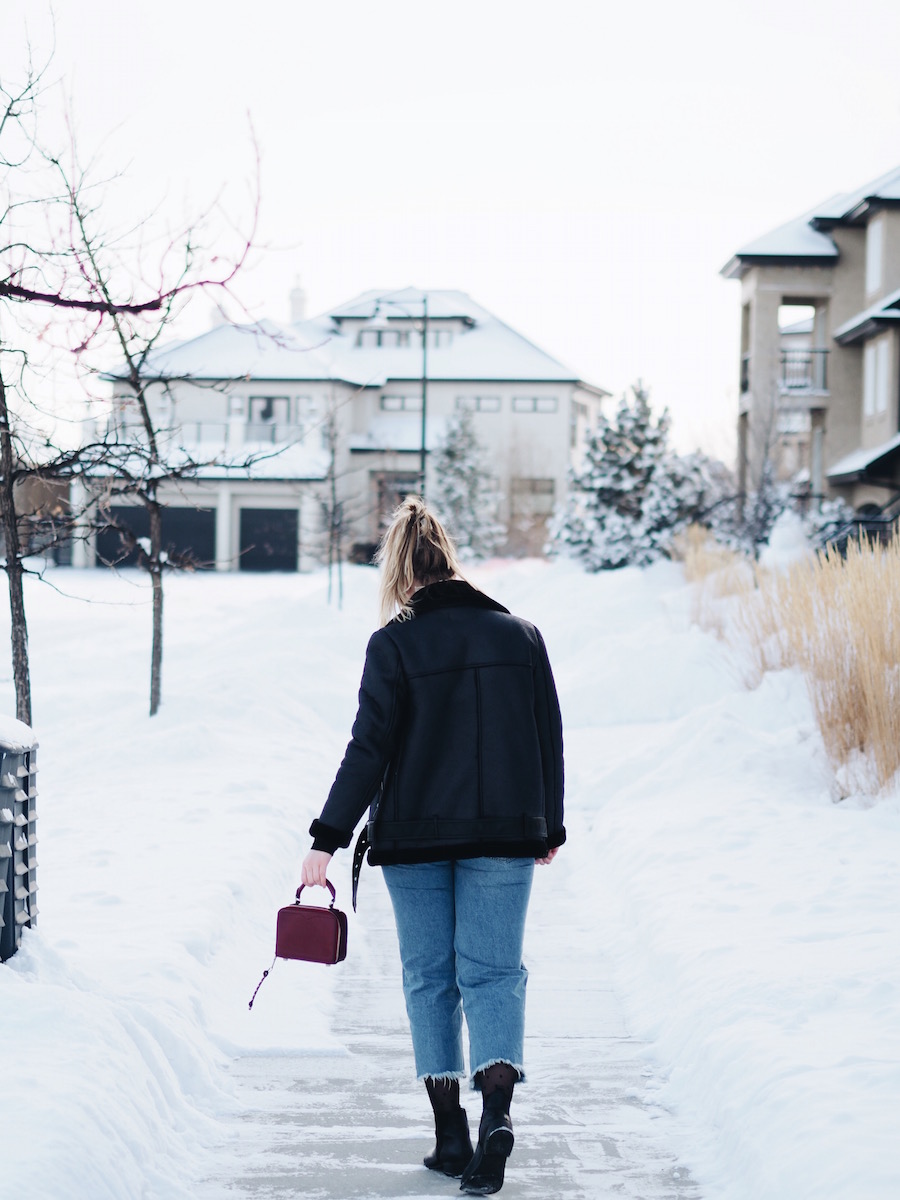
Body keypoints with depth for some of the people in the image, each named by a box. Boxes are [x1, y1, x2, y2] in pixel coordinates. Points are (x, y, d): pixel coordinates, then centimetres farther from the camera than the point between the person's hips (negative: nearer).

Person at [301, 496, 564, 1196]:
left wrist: (329, 839, -7)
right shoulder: (519, 635, 4)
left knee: (429, 976, 9)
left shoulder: (395, 643, -7)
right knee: (494, 969, 4)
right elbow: (549, 738, 8)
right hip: (504, 835, 2)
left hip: (414, 836, -2)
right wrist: (549, 827, 20)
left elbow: (369, 748, -11)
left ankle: (451, 1135, 8)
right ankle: (497, 1109, -19)